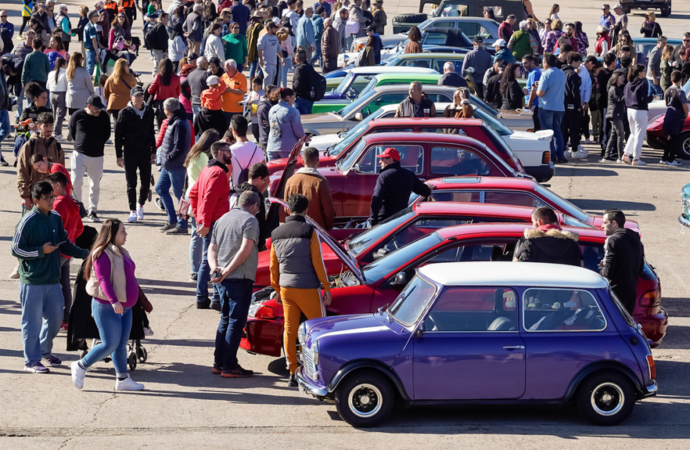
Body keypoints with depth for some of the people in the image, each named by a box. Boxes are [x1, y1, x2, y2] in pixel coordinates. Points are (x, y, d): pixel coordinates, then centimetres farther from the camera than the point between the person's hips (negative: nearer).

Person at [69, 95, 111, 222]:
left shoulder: (104, 116, -1)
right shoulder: (77, 116, -7)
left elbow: (107, 135, 11)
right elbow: (72, 132, 8)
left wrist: (98, 144, 6)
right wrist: (81, 144, 7)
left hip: (97, 156, 2)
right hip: (79, 154, -2)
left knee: (95, 184, 6)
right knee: (76, 182, -9)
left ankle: (92, 211, 17)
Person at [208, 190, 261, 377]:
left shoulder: (222, 220, 18)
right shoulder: (250, 220, -7)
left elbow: (212, 248, 12)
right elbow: (245, 250, -18)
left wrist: (215, 268, -4)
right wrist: (228, 271, -17)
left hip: (222, 280, 7)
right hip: (240, 278, -7)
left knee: (225, 320, 17)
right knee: (236, 321, -4)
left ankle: (218, 363, 18)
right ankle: (229, 367, -5)